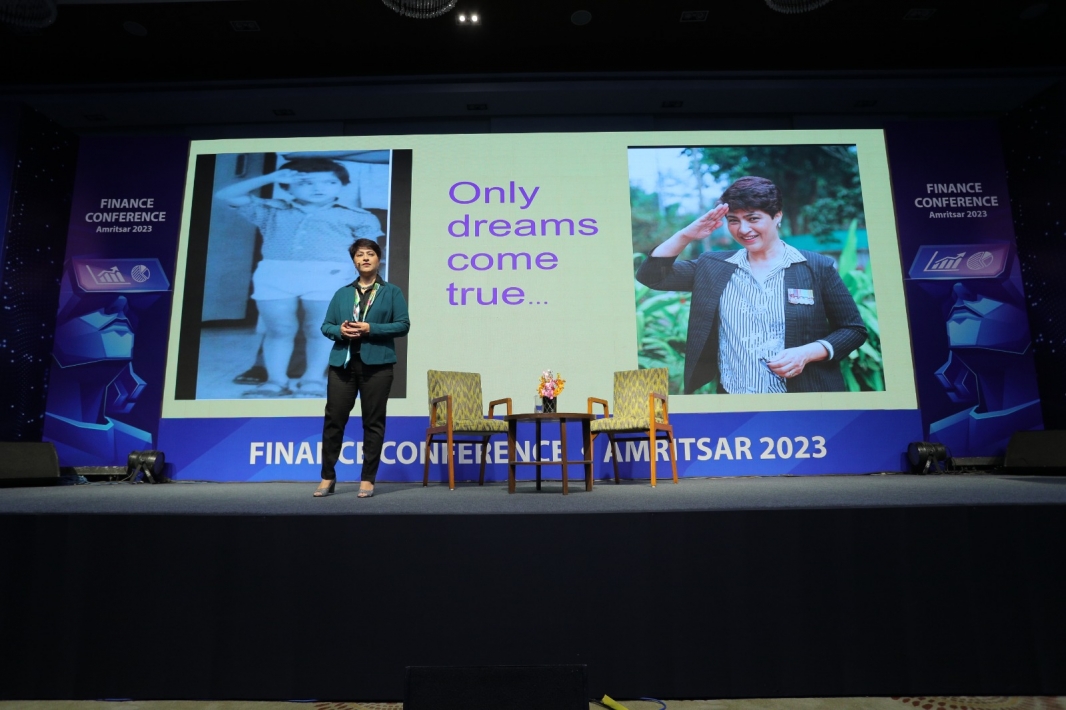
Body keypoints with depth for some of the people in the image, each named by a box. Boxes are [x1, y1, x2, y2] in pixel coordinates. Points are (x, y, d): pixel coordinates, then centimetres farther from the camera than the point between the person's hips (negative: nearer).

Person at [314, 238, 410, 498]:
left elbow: (403, 325, -2)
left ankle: (367, 479, 10)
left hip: (376, 364, -3)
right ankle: (328, 477, 13)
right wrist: (339, 330, -8)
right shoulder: (341, 293, 17)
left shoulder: (392, 292, 8)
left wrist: (370, 328, -13)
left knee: (373, 422, 1)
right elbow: (326, 325, 15)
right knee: (334, 419, 2)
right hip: (342, 363, 3)